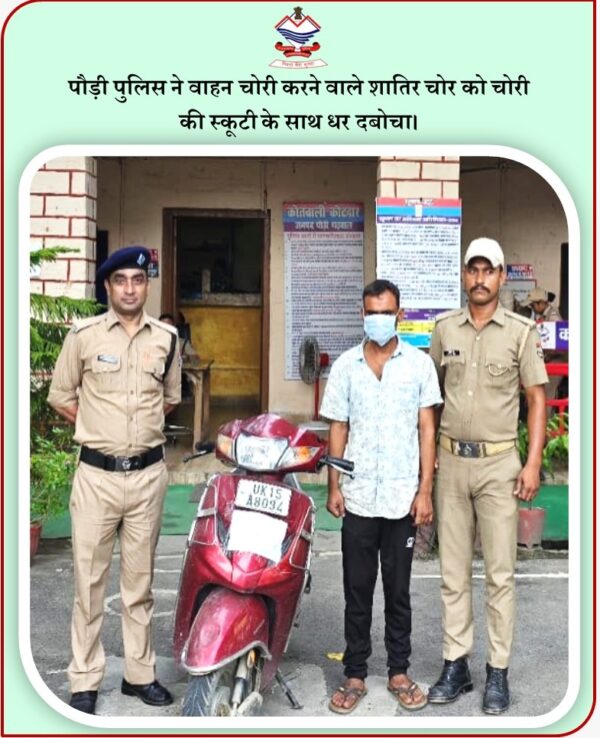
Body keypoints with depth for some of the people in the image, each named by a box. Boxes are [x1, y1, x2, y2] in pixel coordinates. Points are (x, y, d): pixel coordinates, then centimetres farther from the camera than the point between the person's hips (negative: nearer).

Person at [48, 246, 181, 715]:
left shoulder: (166, 339, 4)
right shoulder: (84, 335, -3)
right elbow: (60, 396, 5)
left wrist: (140, 427, 10)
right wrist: (101, 430, 5)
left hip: (148, 473, 2)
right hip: (97, 474, -2)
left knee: (140, 580, 12)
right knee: (90, 580, 4)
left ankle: (140, 673, 24)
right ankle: (85, 680, 16)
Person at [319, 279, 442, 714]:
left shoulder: (420, 364, 1)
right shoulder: (345, 366, 6)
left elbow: (427, 429, 1)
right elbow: (338, 430, 8)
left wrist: (425, 491, -4)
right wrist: (334, 487, 1)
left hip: (403, 497, -1)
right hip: (358, 498, 1)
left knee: (398, 590, 11)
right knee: (358, 590, 10)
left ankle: (399, 671, 25)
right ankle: (355, 674, 21)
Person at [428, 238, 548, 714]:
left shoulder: (521, 331, -2)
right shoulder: (445, 327, 7)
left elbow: (536, 398, -1)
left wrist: (533, 463, -8)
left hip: (498, 463, -3)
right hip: (451, 460, 3)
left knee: (500, 573, 3)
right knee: (453, 572, 10)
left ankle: (499, 673, 16)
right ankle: (455, 665, 22)